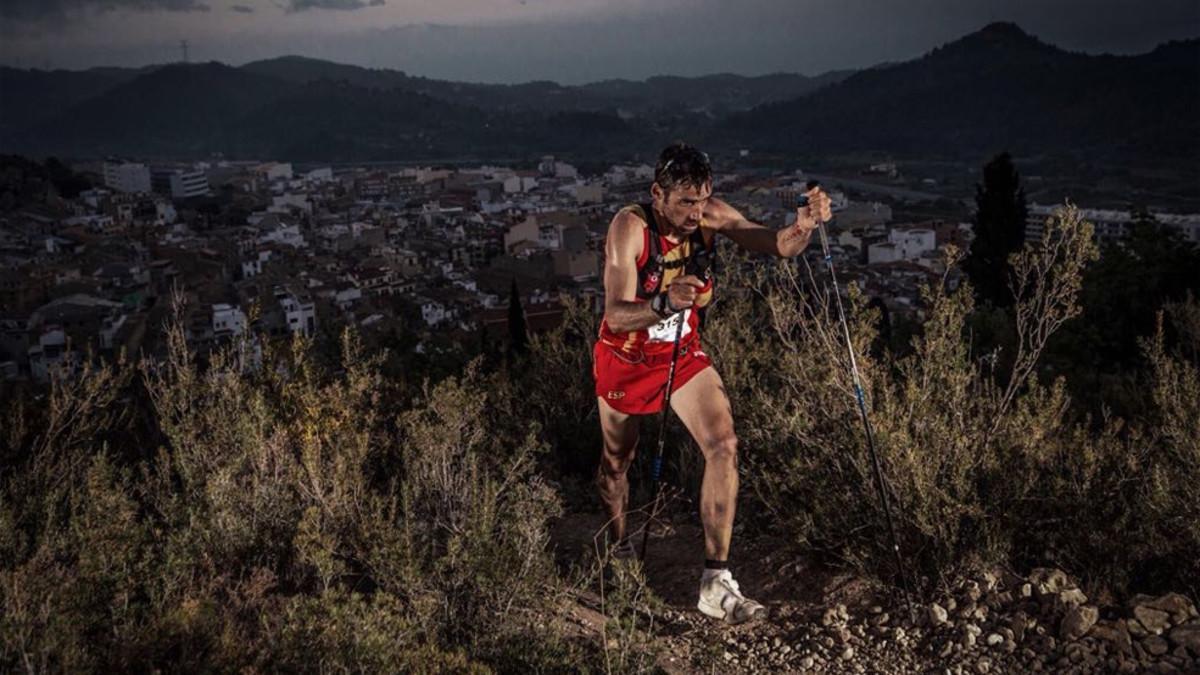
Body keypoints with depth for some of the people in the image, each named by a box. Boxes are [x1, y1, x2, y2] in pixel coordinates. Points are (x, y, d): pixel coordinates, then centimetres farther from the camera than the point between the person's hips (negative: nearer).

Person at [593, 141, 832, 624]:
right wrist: (664, 303, -57)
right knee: (616, 461, 15)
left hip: (684, 353, 3)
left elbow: (777, 246, -21)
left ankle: (715, 583, -13)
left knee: (724, 444, -17)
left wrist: (803, 226, -43)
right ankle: (617, 547, 45)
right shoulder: (630, 226, -27)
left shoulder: (712, 217, -15)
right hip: (625, 358, -2)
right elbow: (616, 316, -37)